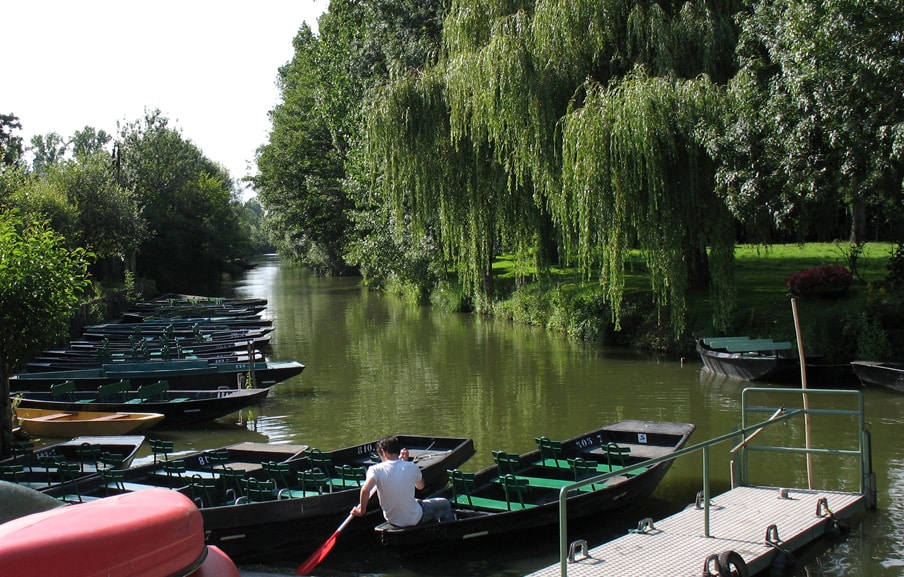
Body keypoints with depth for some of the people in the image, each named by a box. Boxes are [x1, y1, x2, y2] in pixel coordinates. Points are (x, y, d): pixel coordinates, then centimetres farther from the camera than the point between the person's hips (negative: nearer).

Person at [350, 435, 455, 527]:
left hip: (392, 520, 2)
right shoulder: (412, 467, -12)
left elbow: (365, 490, -35)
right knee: (445, 504, 26)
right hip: (415, 519, -2)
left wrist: (362, 511, -18)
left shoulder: (375, 470, -17)